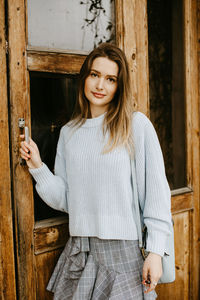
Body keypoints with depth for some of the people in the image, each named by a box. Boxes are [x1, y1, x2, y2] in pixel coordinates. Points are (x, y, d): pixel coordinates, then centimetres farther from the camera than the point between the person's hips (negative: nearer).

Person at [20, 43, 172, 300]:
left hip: (124, 249, -4)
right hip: (78, 251, 4)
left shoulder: (137, 125, -6)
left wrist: (155, 251, -11)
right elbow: (64, 198, 8)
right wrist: (37, 167, -4)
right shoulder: (69, 132, 8)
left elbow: (156, 191, -8)